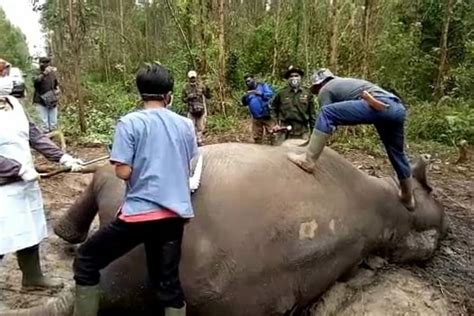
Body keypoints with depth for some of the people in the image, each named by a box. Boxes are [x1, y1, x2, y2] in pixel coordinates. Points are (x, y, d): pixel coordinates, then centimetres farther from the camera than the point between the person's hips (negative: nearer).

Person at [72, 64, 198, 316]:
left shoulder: (129, 123, -7)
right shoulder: (185, 124, 7)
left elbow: (123, 172, -12)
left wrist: (141, 166, 9)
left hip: (140, 211, -5)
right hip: (175, 213, 5)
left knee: (86, 261, 15)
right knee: (168, 281, 16)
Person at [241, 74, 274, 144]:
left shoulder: (263, 86, 1)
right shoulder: (248, 91, 15)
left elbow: (270, 94, -14)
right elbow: (244, 103, 12)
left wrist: (258, 93, -20)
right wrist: (245, 97, -8)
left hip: (266, 115, -5)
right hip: (256, 118, 5)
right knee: (256, 137, 10)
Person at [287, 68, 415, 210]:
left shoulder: (325, 90, 13)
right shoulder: (345, 82, 37)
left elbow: (327, 115, 9)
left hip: (380, 106, -9)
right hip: (398, 108, 9)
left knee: (327, 113, -9)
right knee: (397, 153, 24)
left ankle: (307, 160, -11)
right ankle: (408, 198, 41)